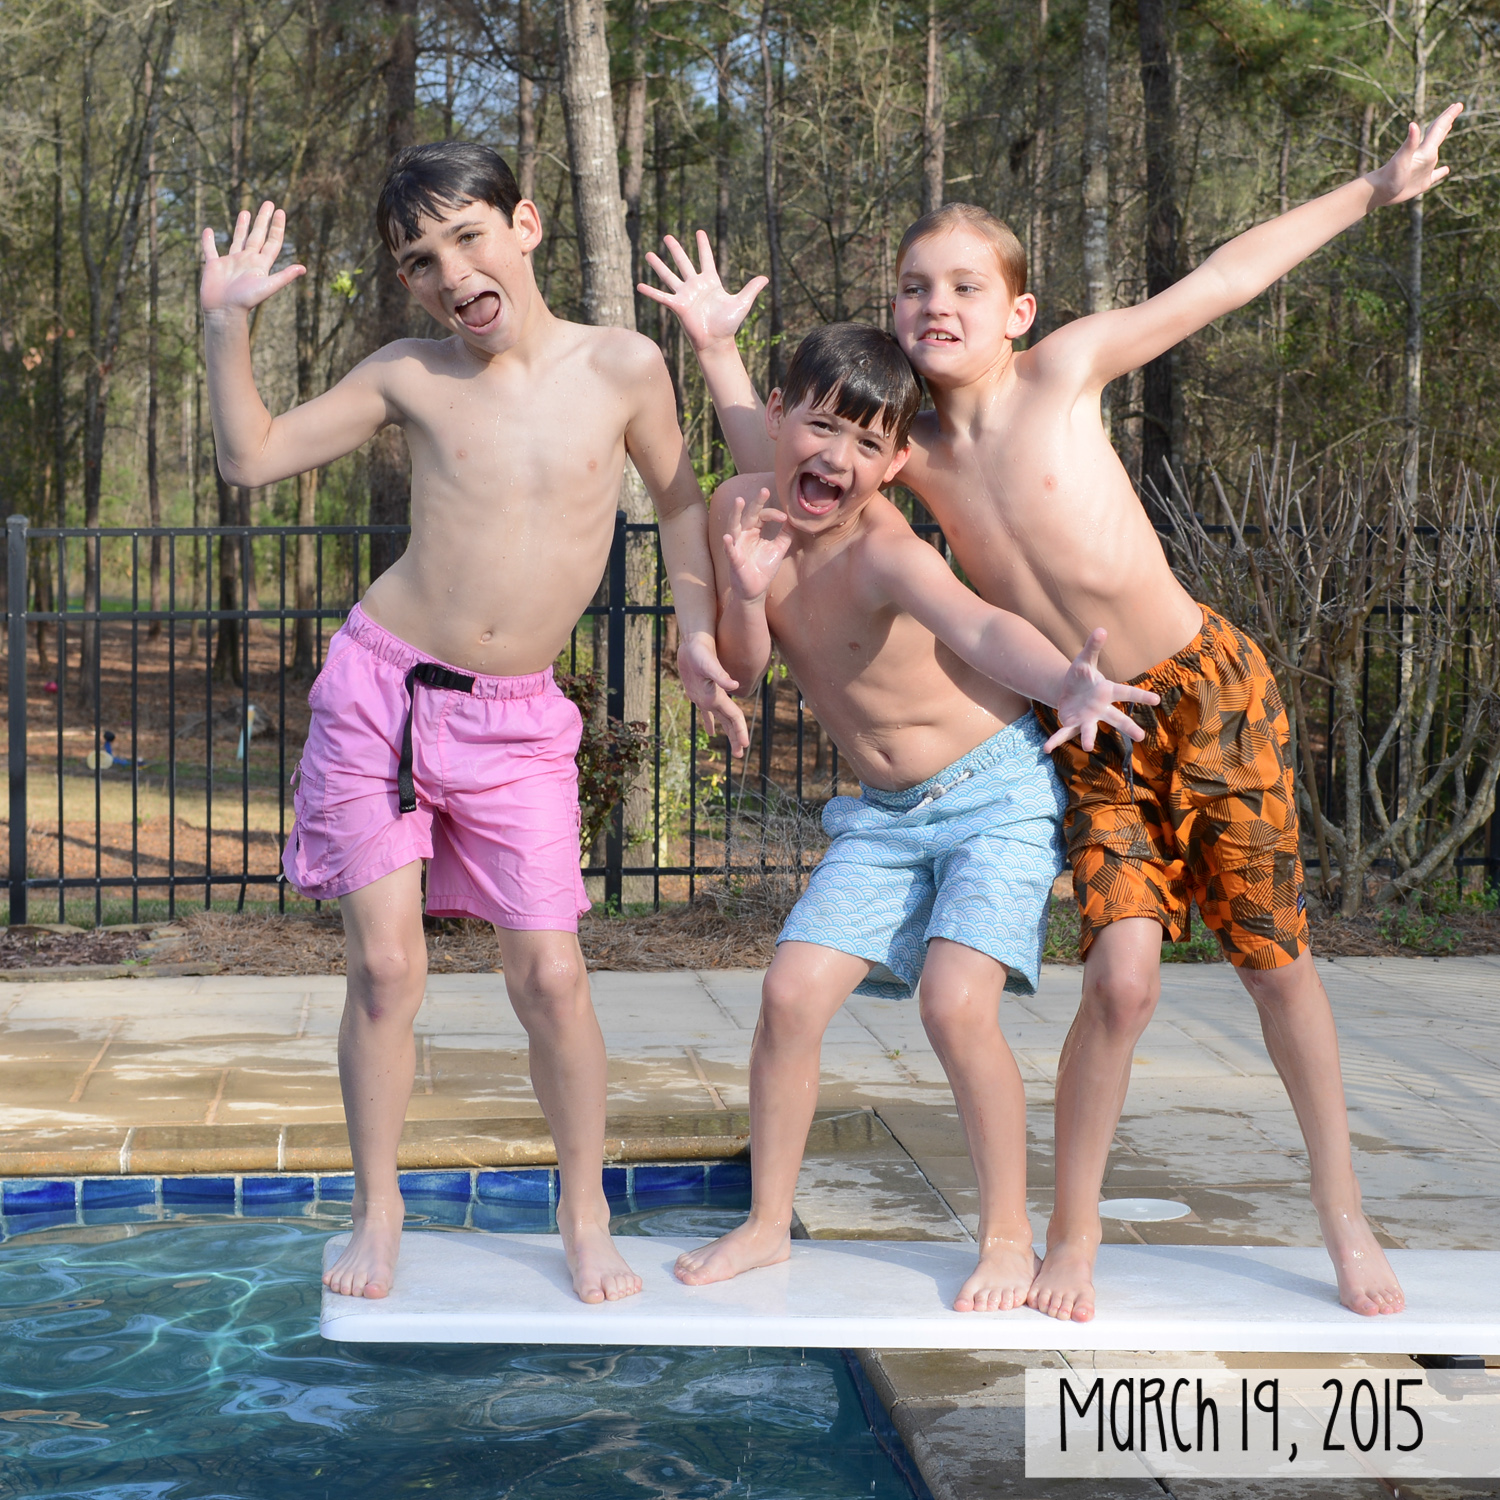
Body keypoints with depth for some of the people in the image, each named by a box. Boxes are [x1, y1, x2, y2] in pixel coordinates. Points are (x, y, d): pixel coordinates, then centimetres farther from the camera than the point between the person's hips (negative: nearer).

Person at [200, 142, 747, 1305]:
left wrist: (698, 635, 6)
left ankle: (587, 1220, 17)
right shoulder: (410, 377, -2)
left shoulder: (623, 367, -4)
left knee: (551, 975, -3)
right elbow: (252, 457, 5)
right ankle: (378, 1210, 17)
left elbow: (678, 496, 13)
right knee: (386, 963, -2)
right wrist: (228, 321, -6)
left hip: (517, 722, 0)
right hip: (380, 686, 0)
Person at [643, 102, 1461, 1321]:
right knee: (1124, 978, -14)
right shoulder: (912, 450, -1)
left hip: (1215, 691, -1)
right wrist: (717, 346, 6)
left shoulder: (1062, 369, -10)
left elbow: (1221, 282, -4)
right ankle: (1073, 1238, 5)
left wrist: (1372, 191, 0)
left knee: (1278, 962, 6)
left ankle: (1345, 1221, 23)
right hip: (1092, 738, 2)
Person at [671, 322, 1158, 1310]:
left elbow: (979, 626, -44)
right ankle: (769, 1225, 13)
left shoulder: (883, 552, -25)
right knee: (794, 991, -3)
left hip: (997, 792, -6)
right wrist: (746, 593, -22)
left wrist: (1066, 683, -65)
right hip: (885, 816, 6)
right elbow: (741, 673, 0)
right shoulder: (744, 506, -5)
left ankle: (1010, 1236, 0)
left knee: (956, 1001, -19)